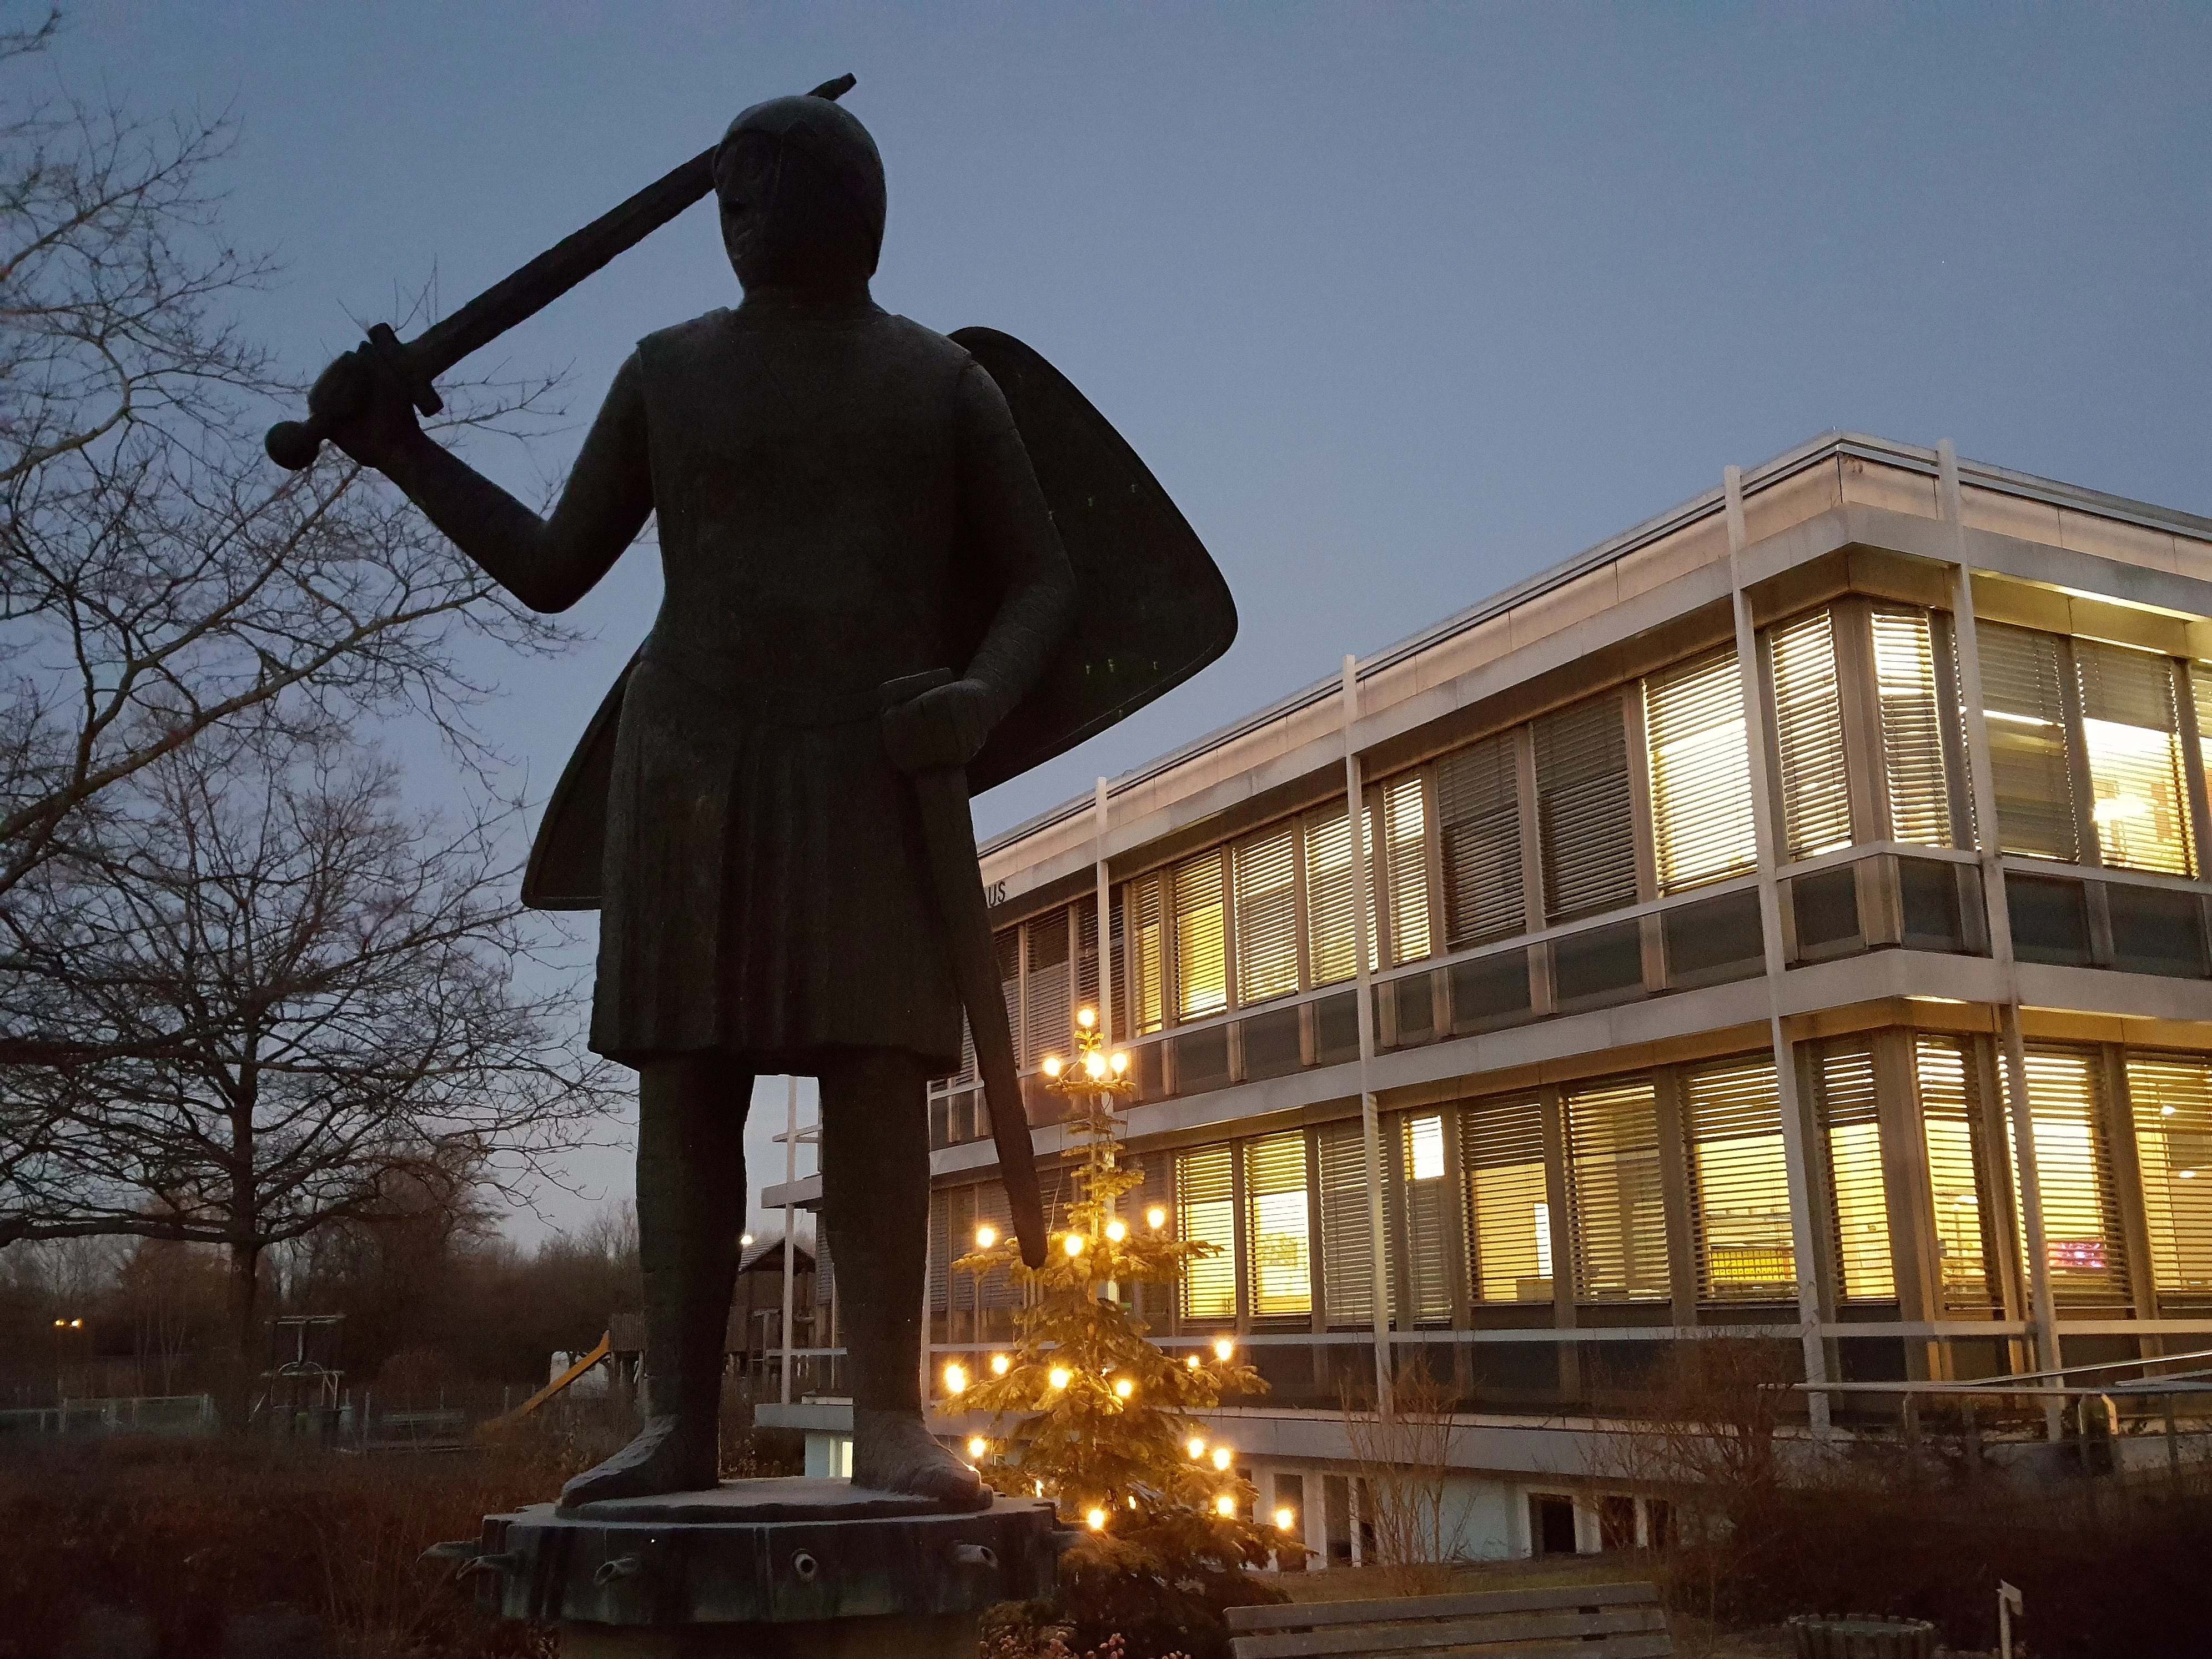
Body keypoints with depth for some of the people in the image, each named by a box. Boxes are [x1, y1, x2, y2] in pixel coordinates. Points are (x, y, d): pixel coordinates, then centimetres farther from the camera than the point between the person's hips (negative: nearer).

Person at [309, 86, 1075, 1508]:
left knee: (879, 1076, -11)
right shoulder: (671, 372, 13)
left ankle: (891, 1421, -11)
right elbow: (554, 570, 14)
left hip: (876, 768, -1)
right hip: (697, 761, 2)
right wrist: (404, 453, 4)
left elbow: (1043, 578, 5)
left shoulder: (943, 379, 9)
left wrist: (987, 696, -15)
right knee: (686, 1083, -5)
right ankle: (678, 1425, -3)